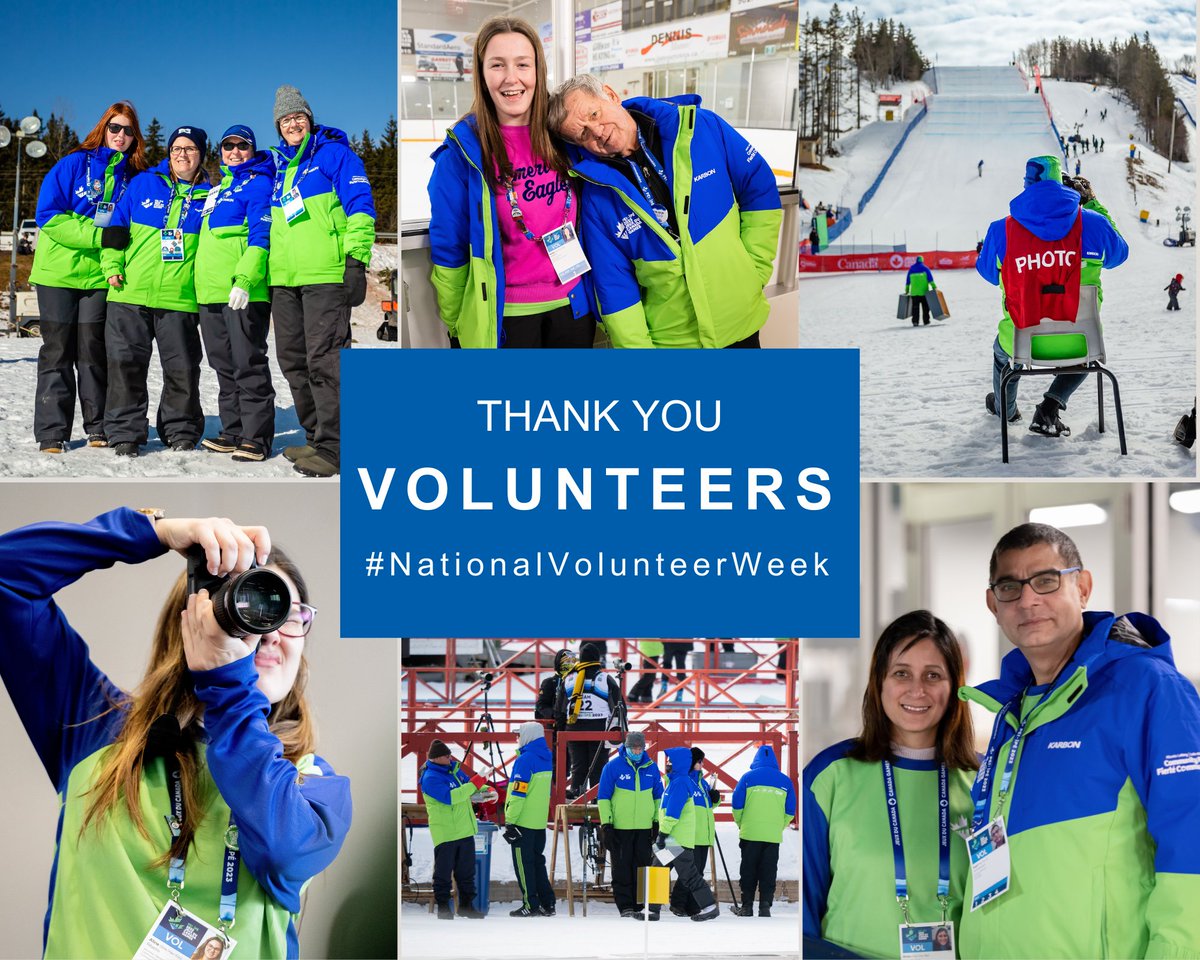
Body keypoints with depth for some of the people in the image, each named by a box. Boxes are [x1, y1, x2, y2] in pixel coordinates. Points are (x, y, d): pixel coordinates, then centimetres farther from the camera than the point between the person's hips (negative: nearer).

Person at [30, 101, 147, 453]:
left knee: (93, 350, 3)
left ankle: (98, 425, 13)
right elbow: (48, 215, -11)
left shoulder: (134, 177, 5)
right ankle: (51, 430, 4)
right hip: (58, 271, -2)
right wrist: (99, 236, -19)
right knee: (57, 349, 1)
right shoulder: (73, 164, -4)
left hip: (100, 276, 2)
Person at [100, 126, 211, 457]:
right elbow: (116, 226, 9)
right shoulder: (143, 184, 8)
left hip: (180, 299, 0)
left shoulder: (207, 195, 8)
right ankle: (125, 433, 6)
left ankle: (181, 430, 17)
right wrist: (111, 265, 0)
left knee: (182, 368, 2)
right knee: (126, 364, -1)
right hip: (130, 293, 0)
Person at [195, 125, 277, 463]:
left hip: (243, 293, -9)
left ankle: (257, 435, -7)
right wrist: (202, 285, 23)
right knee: (224, 365, 10)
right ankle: (234, 431, 16)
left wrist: (244, 280, -23)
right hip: (211, 293, 9)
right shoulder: (217, 189, 24)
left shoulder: (257, 183, -2)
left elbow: (260, 236, -13)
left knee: (248, 363, -9)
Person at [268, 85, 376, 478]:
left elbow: (360, 204, -7)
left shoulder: (333, 154, 1)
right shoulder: (279, 168, 22)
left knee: (324, 360, -13)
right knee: (293, 361, 9)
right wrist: (260, 268, 24)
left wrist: (356, 259, -16)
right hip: (284, 279, 8)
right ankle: (317, 437, 19)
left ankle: (333, 447, -13)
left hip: (326, 276, -8)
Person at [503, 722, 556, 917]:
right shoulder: (545, 758, 11)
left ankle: (531, 905, 0)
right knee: (537, 861, 15)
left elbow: (518, 793, -19)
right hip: (540, 821, 8)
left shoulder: (525, 759, -15)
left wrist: (510, 821, -16)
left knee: (523, 863, -1)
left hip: (523, 821, -8)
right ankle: (547, 904, 14)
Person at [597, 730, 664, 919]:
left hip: (644, 827, 3)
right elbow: (603, 797, -2)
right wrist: (606, 824, -7)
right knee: (622, 868, 0)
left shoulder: (651, 767, 6)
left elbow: (658, 796, 16)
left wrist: (657, 822, 10)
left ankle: (640, 905, 9)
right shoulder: (613, 767, -4)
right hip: (620, 827, -3)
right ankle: (625, 906, 5)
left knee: (643, 866, 3)